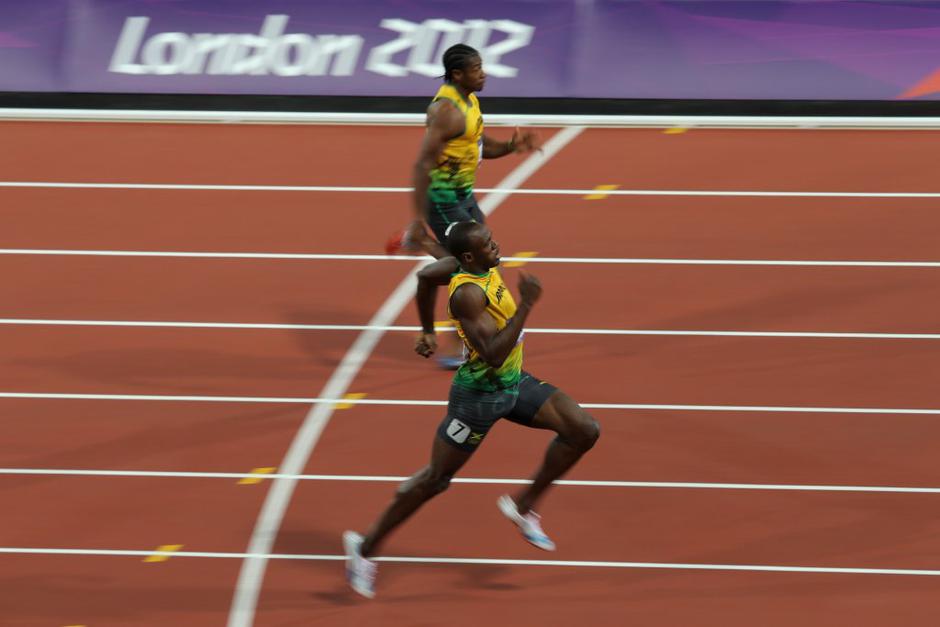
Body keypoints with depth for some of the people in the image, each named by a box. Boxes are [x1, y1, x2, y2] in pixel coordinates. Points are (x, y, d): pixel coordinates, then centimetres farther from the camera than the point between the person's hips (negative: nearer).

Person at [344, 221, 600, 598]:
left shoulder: (481, 265, -4)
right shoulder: (468, 293, -30)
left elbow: (426, 276, 15)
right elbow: (494, 355, -37)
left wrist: (428, 331, 26)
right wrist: (526, 306, -38)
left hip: (515, 383, 9)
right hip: (480, 394, -8)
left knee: (584, 431, -3)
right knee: (435, 479, 4)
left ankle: (524, 506, 12)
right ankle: (367, 547, 20)